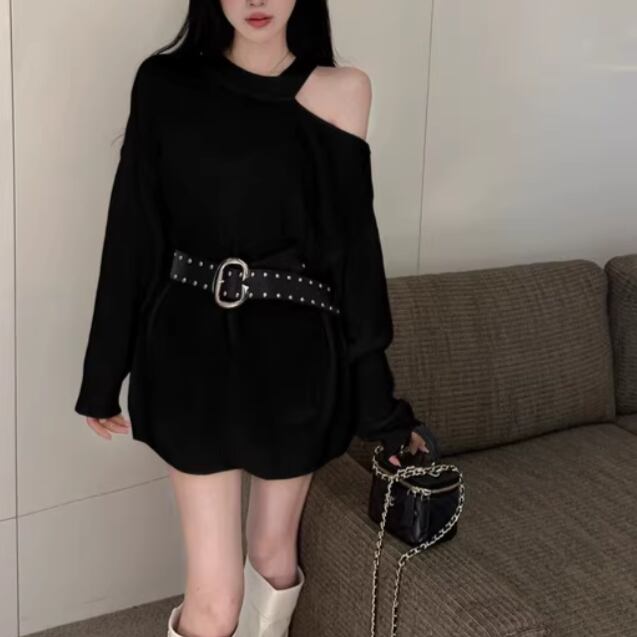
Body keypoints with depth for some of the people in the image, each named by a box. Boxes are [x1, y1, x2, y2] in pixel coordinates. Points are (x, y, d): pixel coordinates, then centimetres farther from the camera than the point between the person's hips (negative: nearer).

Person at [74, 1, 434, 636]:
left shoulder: (342, 92, 0)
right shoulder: (164, 84, -1)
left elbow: (353, 241, -2)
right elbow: (133, 234, 1)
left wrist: (378, 399, -4)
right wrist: (104, 376, 5)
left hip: (296, 355, 1)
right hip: (194, 355, -1)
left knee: (275, 558, 17)